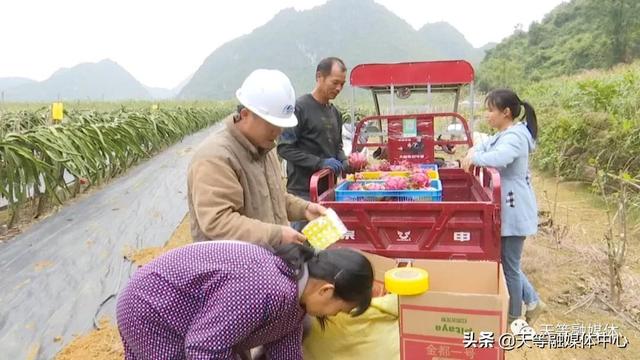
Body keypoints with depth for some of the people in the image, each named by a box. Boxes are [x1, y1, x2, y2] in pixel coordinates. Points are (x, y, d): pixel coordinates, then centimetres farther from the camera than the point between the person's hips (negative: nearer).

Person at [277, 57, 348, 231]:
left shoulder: (335, 112, 14)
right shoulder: (300, 107, -9)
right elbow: (284, 148, -14)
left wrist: (344, 161, 3)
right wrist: (320, 163, -19)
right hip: (303, 191, -7)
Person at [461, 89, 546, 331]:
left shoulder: (514, 137, -21)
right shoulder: (503, 135, 10)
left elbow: (498, 158, -42)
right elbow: (485, 146, 25)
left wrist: (473, 157, -24)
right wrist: (473, 151, 1)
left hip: (514, 211, -10)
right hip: (507, 208, 10)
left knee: (509, 265, 5)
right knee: (508, 261, 20)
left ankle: (514, 318, 23)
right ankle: (533, 302, 36)